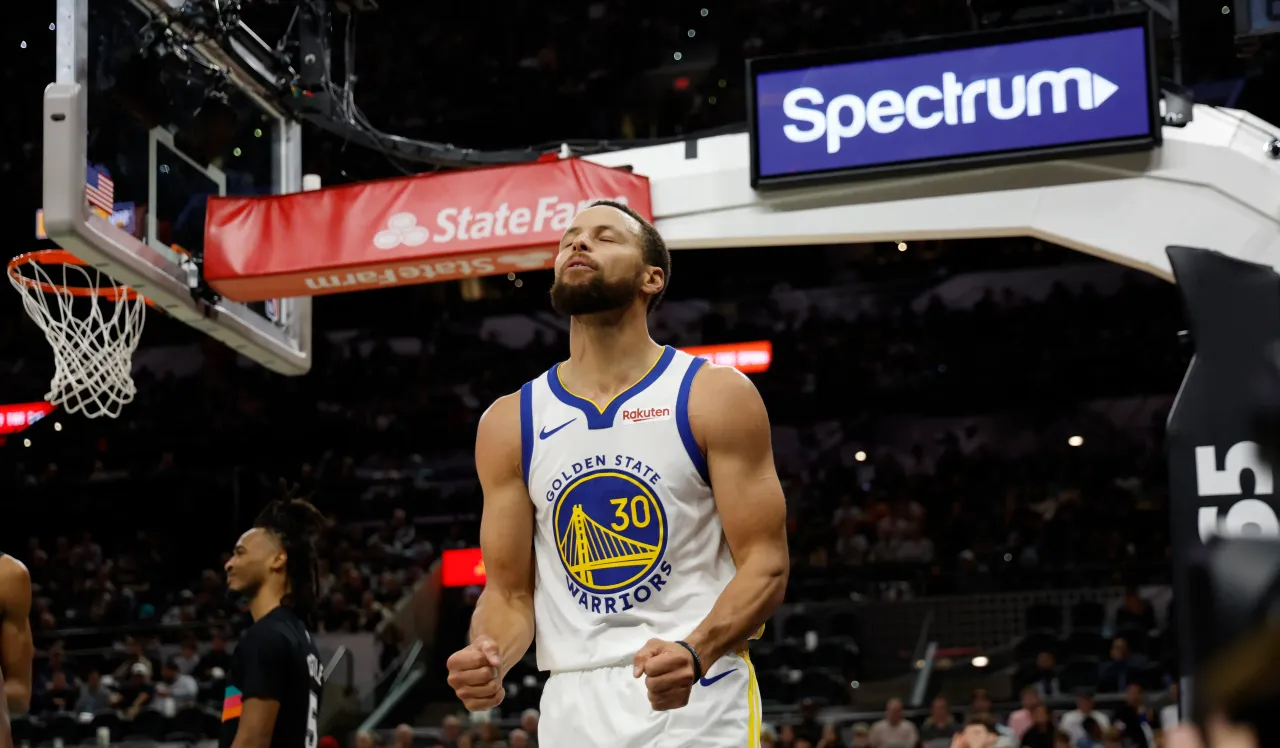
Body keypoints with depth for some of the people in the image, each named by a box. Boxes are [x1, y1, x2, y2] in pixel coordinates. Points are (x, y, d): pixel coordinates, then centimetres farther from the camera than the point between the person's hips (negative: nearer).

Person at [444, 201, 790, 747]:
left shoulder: (716, 396, -2)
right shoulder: (508, 422, 7)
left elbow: (765, 564, -6)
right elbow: (509, 591, 9)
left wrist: (696, 652, -23)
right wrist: (490, 657, -13)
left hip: (700, 702, -3)